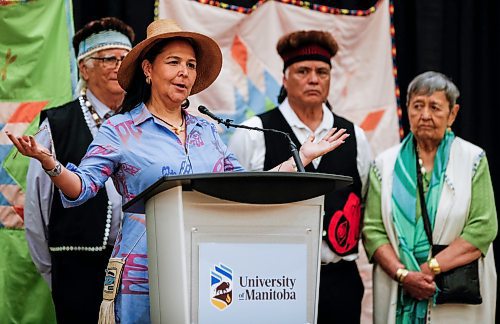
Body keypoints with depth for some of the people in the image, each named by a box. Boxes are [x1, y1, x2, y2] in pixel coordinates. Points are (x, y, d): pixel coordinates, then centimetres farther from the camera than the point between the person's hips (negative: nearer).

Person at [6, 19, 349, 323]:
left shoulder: (207, 131, 14)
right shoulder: (119, 130, 2)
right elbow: (82, 187, -7)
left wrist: (302, 158, 16)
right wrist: (48, 161, -25)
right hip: (145, 273, -4)